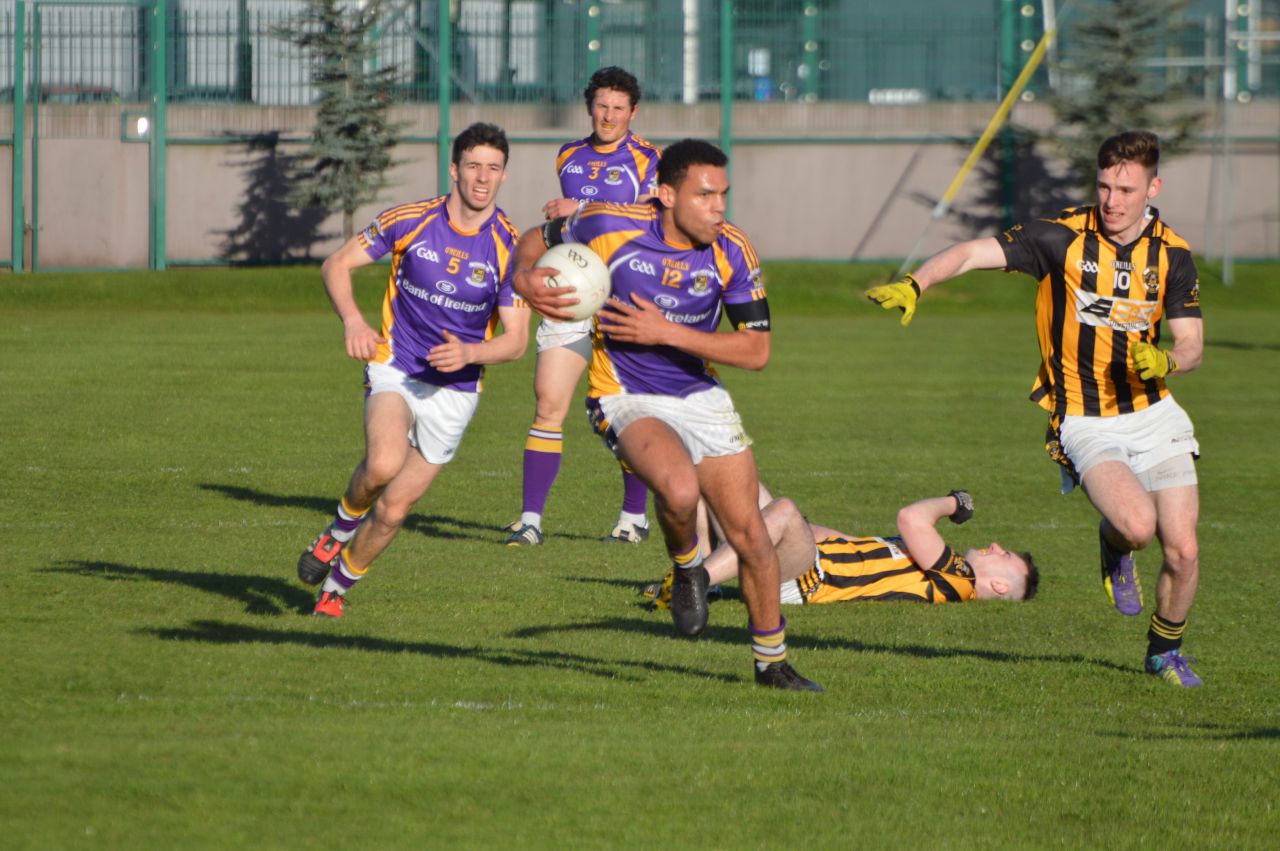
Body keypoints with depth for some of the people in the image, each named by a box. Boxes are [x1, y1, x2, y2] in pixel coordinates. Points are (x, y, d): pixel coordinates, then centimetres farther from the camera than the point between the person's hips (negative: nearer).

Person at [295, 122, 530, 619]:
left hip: (455, 390, 1)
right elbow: (336, 265, 0)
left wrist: (470, 353, -28)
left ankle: (336, 587, 28)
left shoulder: (509, 247, -10)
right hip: (394, 368, -1)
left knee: (392, 509, 3)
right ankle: (339, 531, -1)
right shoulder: (410, 221, -8)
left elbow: (515, 340, -7)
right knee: (384, 464, -31)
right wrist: (353, 321, -19)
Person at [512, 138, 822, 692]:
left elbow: (756, 351, -12)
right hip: (626, 398, -3)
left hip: (700, 395, 3)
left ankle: (772, 662, 22)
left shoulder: (732, 253, -12)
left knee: (749, 536, 3)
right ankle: (687, 569, 1)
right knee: (679, 489, -33)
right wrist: (525, 278, -22)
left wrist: (668, 333, -22)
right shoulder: (610, 226, -17)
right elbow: (538, 239, 2)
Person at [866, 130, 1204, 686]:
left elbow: (1191, 344, 4)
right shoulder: (1064, 238, -12)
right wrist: (913, 285, -34)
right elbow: (972, 253, -17)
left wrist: (1164, 360, -20)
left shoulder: (1172, 255, -1)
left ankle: (1164, 652, 29)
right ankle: (1114, 545, 11)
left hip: (1153, 415, 4)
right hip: (1086, 425, -4)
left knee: (1182, 552, -1)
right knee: (1138, 524, -29)